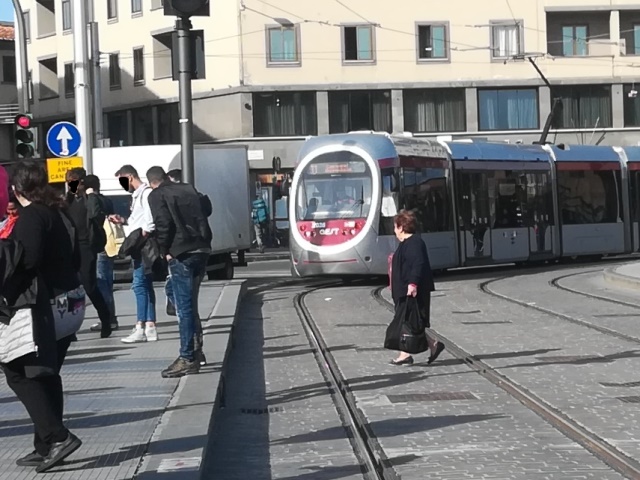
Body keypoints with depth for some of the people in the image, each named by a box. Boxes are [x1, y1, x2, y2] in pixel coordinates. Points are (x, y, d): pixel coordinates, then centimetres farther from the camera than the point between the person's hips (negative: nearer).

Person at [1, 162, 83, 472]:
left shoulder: (31, 216, -13)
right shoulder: (59, 213, 12)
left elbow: (28, 260, -25)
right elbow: (75, 257, 14)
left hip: (44, 306, -9)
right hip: (70, 302, 9)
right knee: (46, 374, 14)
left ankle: (58, 437, -12)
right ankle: (47, 447, 18)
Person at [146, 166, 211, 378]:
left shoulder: (157, 195, 0)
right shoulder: (189, 190, 20)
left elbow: (163, 224, -11)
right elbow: (204, 214, 18)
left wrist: (165, 251, -1)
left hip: (181, 254, -7)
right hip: (201, 250, 7)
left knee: (184, 307, -6)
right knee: (191, 304, 18)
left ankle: (188, 358, -7)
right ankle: (195, 351, 24)